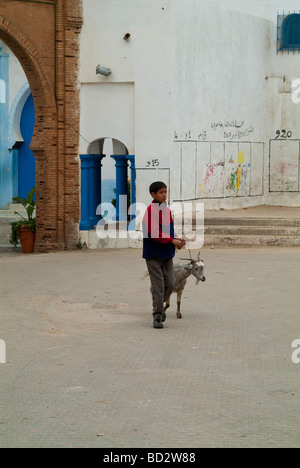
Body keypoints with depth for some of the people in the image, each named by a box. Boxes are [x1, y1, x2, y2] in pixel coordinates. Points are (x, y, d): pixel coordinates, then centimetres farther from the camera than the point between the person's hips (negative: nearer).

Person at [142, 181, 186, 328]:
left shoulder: (167, 210, 11)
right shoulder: (151, 210, -13)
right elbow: (154, 233, -20)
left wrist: (177, 239, -1)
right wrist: (172, 241, -19)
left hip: (167, 254, 7)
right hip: (153, 254, -7)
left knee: (170, 283, 5)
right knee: (158, 286, -5)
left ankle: (159, 306, 29)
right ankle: (157, 317, 2)